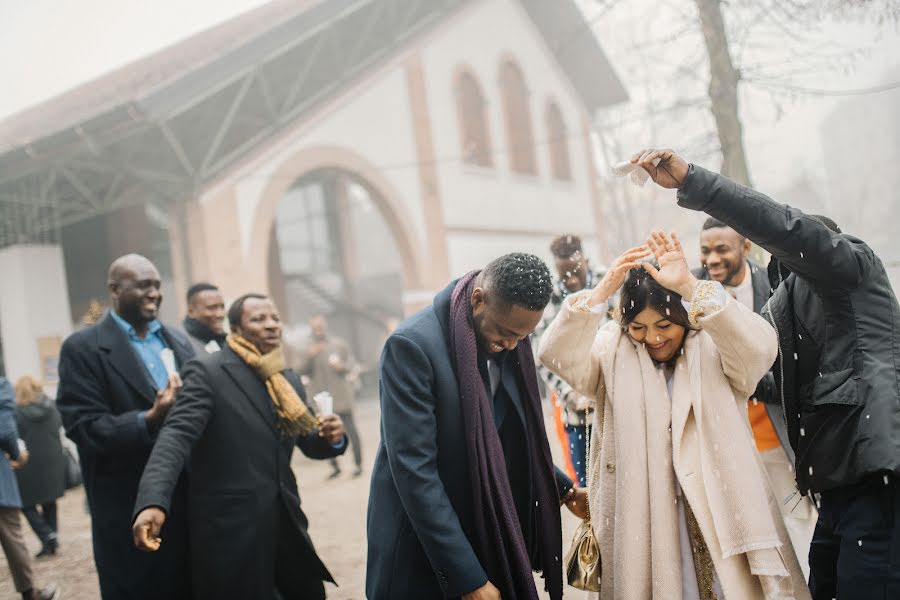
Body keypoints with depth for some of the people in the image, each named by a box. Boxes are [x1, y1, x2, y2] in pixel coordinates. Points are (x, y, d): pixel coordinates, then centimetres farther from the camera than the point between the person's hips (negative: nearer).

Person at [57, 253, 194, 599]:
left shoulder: (178, 342, 12)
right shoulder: (83, 348, -7)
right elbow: (84, 428, -16)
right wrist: (150, 419, -28)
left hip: (189, 498, 6)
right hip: (131, 511, -5)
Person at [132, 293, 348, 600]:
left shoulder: (288, 380, 11)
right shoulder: (208, 372, -10)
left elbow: (309, 442, 17)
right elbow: (177, 435, -21)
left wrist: (331, 438, -8)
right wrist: (153, 502, -36)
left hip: (284, 520, 7)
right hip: (232, 528, -6)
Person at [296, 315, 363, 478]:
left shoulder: (339, 344, 3)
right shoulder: (309, 349, 8)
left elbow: (352, 364, 6)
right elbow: (300, 370, -1)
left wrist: (343, 366, -16)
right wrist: (309, 356, -17)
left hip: (341, 396, -3)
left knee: (350, 428, -3)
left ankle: (358, 463, 5)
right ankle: (335, 466, 16)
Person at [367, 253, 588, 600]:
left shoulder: (509, 342, 0)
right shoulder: (412, 345, -21)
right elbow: (414, 470, -24)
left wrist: (560, 487, 4)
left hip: (493, 538, 6)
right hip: (424, 552, -6)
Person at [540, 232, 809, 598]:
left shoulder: (714, 348, -1)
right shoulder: (613, 352, 3)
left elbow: (759, 347, -21)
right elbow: (557, 355, -12)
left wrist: (691, 287, -29)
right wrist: (603, 290, -22)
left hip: (717, 511, -1)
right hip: (640, 517, 1)